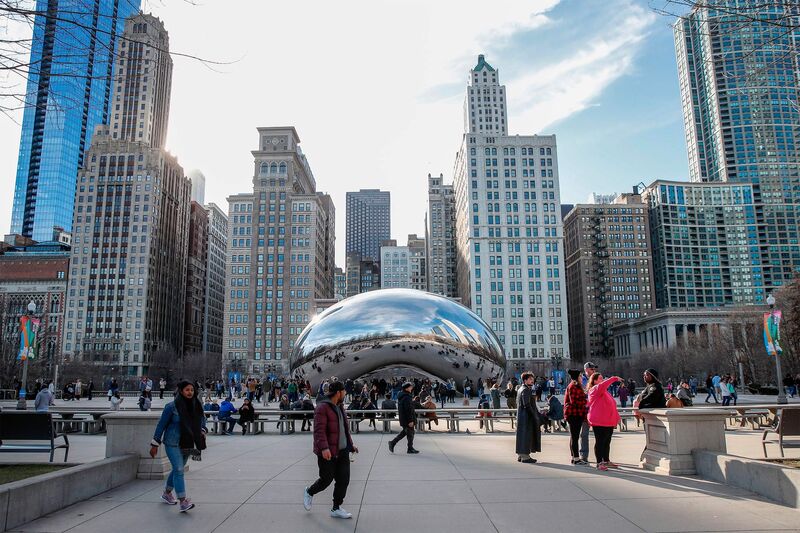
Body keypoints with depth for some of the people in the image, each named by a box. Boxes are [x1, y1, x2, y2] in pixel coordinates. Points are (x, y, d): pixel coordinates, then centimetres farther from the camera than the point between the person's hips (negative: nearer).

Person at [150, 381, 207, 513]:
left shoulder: (196, 406, 2)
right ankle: (183, 502, -15)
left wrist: (203, 432, -3)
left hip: (187, 445, 6)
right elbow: (161, 425, -7)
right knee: (179, 470, -14)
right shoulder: (171, 407, -12)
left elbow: (202, 421, 17)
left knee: (177, 470, 18)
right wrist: (155, 444, -6)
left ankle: (167, 494, 39)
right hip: (172, 444, -6)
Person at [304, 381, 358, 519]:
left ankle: (336, 509, 17)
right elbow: (319, 430, -23)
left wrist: (351, 444, 24)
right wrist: (324, 448, -32)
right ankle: (309, 492, 33)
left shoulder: (339, 407, 14)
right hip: (327, 452, -7)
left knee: (343, 479, 4)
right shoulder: (322, 408, -14)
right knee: (326, 479, 4)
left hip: (342, 451, 8)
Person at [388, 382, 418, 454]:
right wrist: (411, 420, -22)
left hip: (403, 418, 10)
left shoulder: (401, 396, 10)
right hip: (407, 419, -10)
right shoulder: (406, 397, -22)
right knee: (410, 433, 3)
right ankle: (410, 449, 14)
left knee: (404, 431, 20)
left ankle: (392, 443, 16)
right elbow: (408, 410, -24)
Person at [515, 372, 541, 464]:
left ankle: (520, 455, 21)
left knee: (522, 436, 15)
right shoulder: (526, 390, -15)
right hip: (527, 417, -10)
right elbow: (527, 405, -21)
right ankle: (525, 456, -2)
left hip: (521, 416, 10)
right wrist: (535, 415, -16)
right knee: (526, 435, -6)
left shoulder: (520, 389, 16)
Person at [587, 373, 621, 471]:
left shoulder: (604, 391, 20)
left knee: (607, 442, 16)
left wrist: (616, 417, 19)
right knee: (600, 442, -4)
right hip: (599, 422, -9)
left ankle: (606, 461, 26)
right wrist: (614, 378, -30)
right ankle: (599, 463, 0)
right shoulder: (595, 389, -10)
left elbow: (611, 404, 24)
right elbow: (602, 385, -33)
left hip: (608, 421, 9)